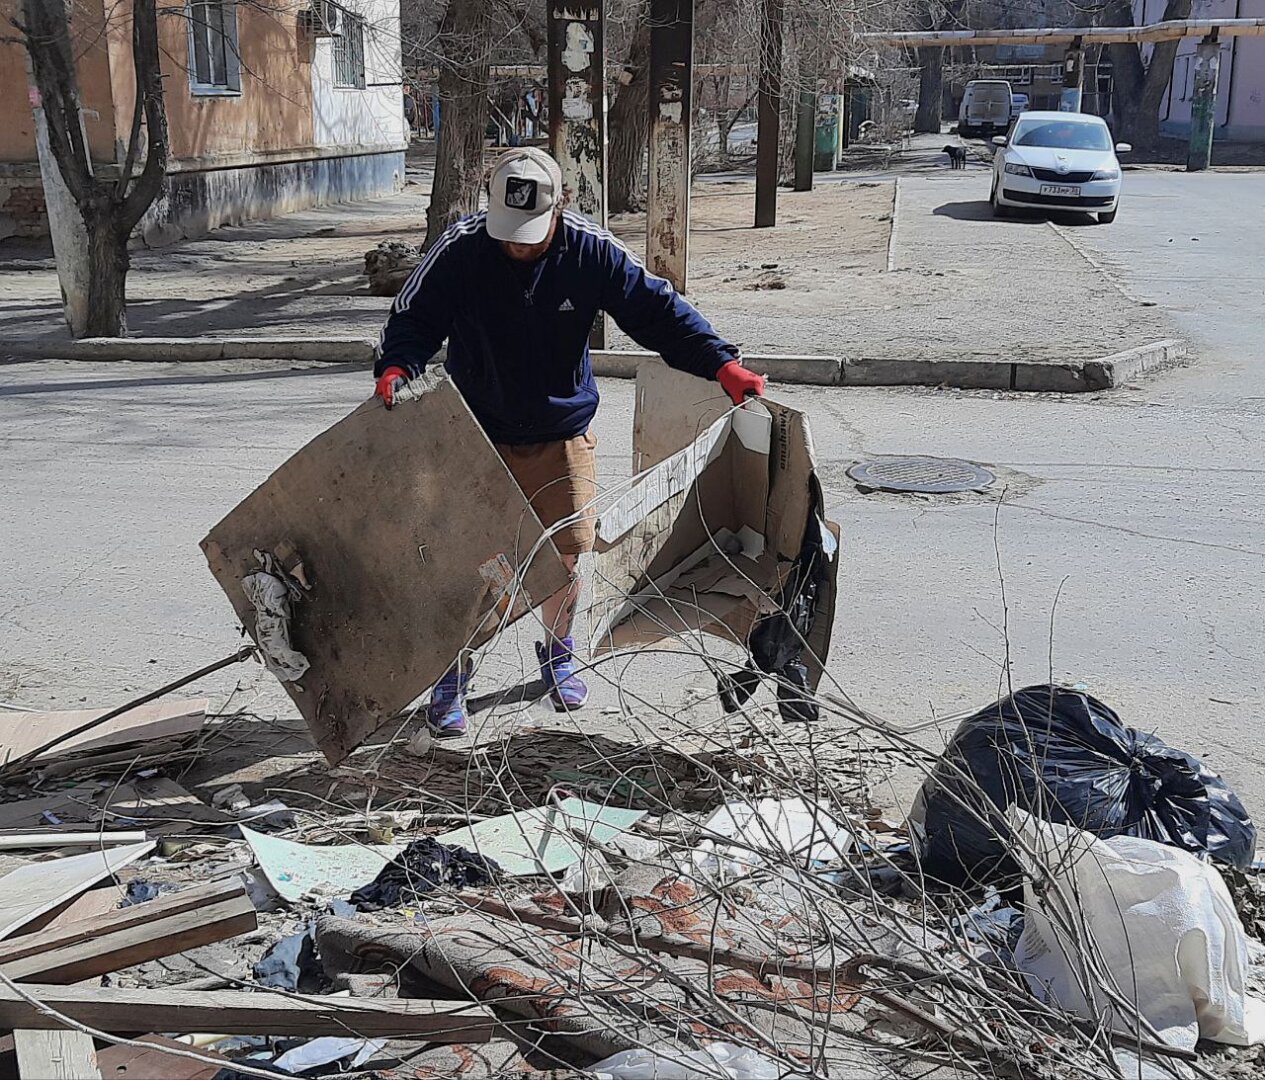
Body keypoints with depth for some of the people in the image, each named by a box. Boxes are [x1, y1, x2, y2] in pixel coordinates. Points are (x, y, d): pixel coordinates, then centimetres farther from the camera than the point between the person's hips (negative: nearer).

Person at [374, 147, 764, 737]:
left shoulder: (591, 251, -14)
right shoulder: (459, 250, -17)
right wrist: (396, 367, -34)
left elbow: (658, 310, -10)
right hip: (478, 435, -1)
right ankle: (451, 674, 19)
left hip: (563, 436, 2)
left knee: (566, 551, 9)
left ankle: (557, 653, 37)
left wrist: (721, 364, -20)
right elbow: (413, 318, -12)